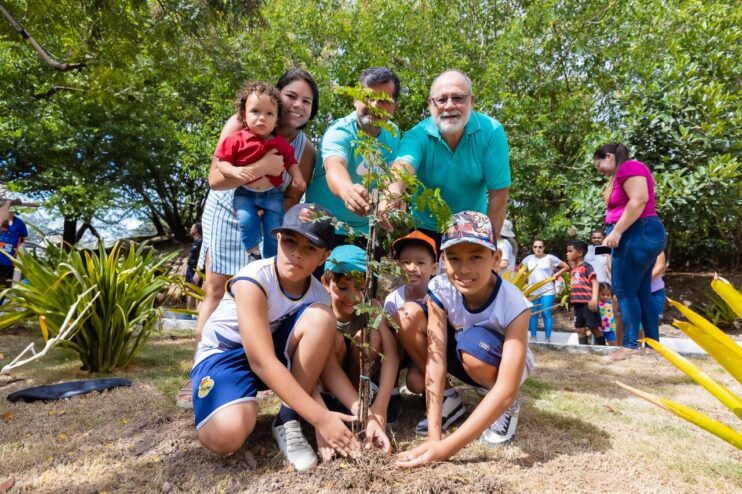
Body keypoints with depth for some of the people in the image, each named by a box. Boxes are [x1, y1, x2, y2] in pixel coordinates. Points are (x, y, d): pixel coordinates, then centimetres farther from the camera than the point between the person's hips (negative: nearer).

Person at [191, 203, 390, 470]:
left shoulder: (319, 295, -12)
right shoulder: (253, 280, -29)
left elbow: (327, 366, -10)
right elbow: (262, 361, -33)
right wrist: (320, 417, -34)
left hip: (276, 350, 5)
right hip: (224, 355, -4)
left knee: (321, 316, -25)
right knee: (226, 435, -35)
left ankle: (288, 421, -15)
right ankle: (245, 408, 4)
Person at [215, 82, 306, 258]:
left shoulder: (281, 144, -2)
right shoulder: (237, 140, -8)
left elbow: (291, 162, 8)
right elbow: (222, 162, -6)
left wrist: (297, 176, -12)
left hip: (272, 194, 2)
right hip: (245, 193, -1)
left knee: (274, 230, 0)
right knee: (247, 221, -23)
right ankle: (251, 254, 2)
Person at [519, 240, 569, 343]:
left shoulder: (550, 258, -2)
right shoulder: (528, 258, 6)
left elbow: (566, 267, 3)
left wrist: (556, 275, -4)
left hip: (547, 291, -3)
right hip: (532, 291, 3)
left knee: (546, 314, -5)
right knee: (533, 314, 3)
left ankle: (548, 339, 3)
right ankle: (533, 338, 11)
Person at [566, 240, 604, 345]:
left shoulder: (586, 266, -6)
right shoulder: (573, 270, 16)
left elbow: (594, 282, -13)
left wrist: (594, 299, -23)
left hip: (587, 303, -8)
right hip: (577, 304, 8)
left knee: (594, 328, -1)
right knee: (580, 329, 8)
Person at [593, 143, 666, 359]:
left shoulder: (629, 167, -8)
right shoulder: (621, 174, 21)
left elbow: (639, 199, -21)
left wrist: (616, 232, -23)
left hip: (637, 234, -10)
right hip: (639, 235, 10)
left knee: (625, 290, -9)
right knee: (641, 292, 10)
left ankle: (631, 345, -7)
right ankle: (654, 343, 14)